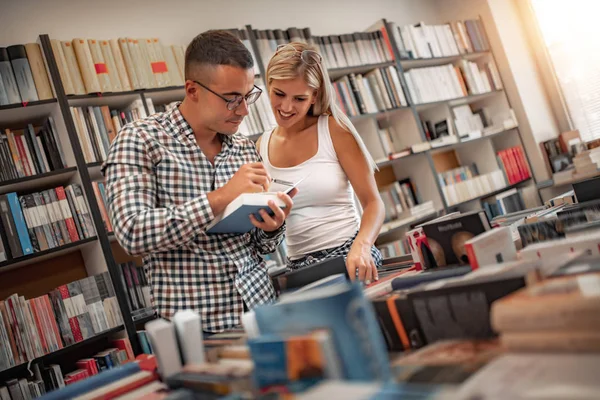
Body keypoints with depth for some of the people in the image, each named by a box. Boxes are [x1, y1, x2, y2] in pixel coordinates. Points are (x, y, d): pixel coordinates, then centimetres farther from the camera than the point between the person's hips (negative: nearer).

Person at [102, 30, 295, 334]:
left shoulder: (246, 149, 9)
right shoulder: (140, 140, -5)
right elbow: (132, 234, -18)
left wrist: (272, 227, -7)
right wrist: (220, 197, -21)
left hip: (262, 310, 4)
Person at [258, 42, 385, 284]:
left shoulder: (334, 130, -5)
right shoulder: (262, 147, 5)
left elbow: (372, 203, -6)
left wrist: (361, 247, -22)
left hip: (351, 259, -3)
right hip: (300, 270, 3)